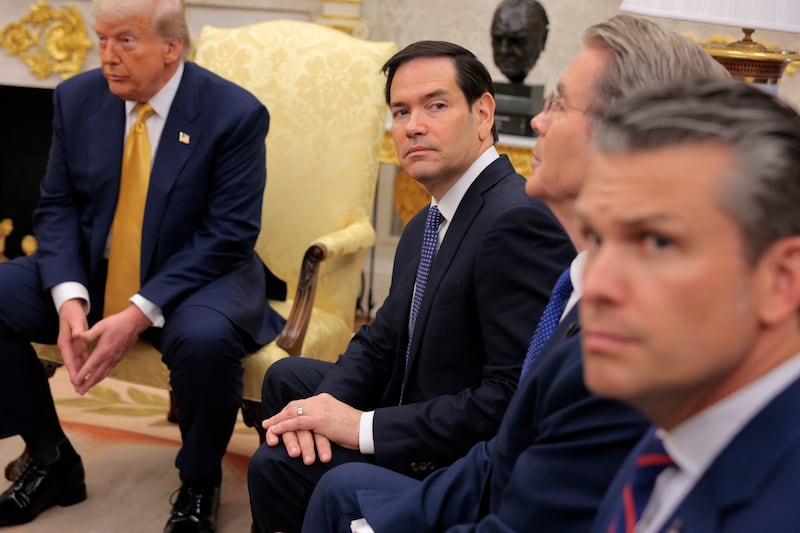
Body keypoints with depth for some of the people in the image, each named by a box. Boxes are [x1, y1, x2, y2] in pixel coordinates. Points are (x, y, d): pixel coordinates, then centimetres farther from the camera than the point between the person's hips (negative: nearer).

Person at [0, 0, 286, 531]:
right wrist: (69, 296, -19)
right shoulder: (77, 97, -1)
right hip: (90, 271, 5)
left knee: (206, 338, -37)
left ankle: (199, 484, -6)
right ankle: (53, 460, 7)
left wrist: (139, 313, -27)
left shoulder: (235, 113, -15)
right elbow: (58, 206, 1)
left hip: (198, 277, -5)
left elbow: (228, 233, -18)